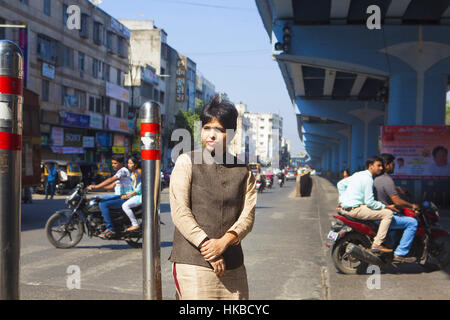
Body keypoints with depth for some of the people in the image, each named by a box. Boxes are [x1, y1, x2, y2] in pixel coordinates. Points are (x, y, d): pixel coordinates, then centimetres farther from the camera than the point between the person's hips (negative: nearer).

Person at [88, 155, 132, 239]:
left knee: (103, 204, -26)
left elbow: (111, 180, -24)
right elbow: (112, 186, 22)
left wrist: (96, 186, -29)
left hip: (124, 198, -11)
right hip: (118, 196, 11)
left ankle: (110, 229, -23)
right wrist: (96, 186, 12)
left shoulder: (123, 170, -11)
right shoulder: (119, 172, 22)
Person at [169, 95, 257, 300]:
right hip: (192, 262, -3)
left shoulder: (243, 171, 11)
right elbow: (179, 212, -7)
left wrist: (223, 242, -15)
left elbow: (248, 215, 3)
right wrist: (207, 247, -13)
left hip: (233, 265, 4)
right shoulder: (187, 162, 1)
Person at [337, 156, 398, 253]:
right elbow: (369, 202, -16)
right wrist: (387, 207, -8)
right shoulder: (368, 179, -13)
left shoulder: (358, 174, 15)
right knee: (388, 213, -11)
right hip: (354, 209, -10)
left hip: (345, 207, 10)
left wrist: (343, 200, 27)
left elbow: (340, 184, 22)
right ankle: (377, 244, -13)